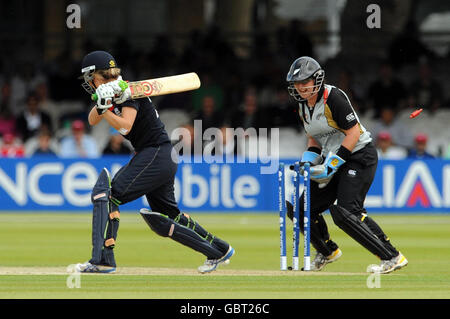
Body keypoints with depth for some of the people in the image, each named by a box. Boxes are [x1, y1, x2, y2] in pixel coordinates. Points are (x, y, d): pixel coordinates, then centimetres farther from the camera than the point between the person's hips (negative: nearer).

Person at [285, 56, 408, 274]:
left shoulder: (333, 97, -17)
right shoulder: (304, 106, 10)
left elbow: (354, 132, -19)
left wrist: (333, 163, -21)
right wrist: (308, 161, 3)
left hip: (359, 156, -9)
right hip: (334, 160, 9)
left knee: (345, 212, -25)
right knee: (302, 206, 6)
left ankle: (392, 257, -23)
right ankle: (327, 252, 31)